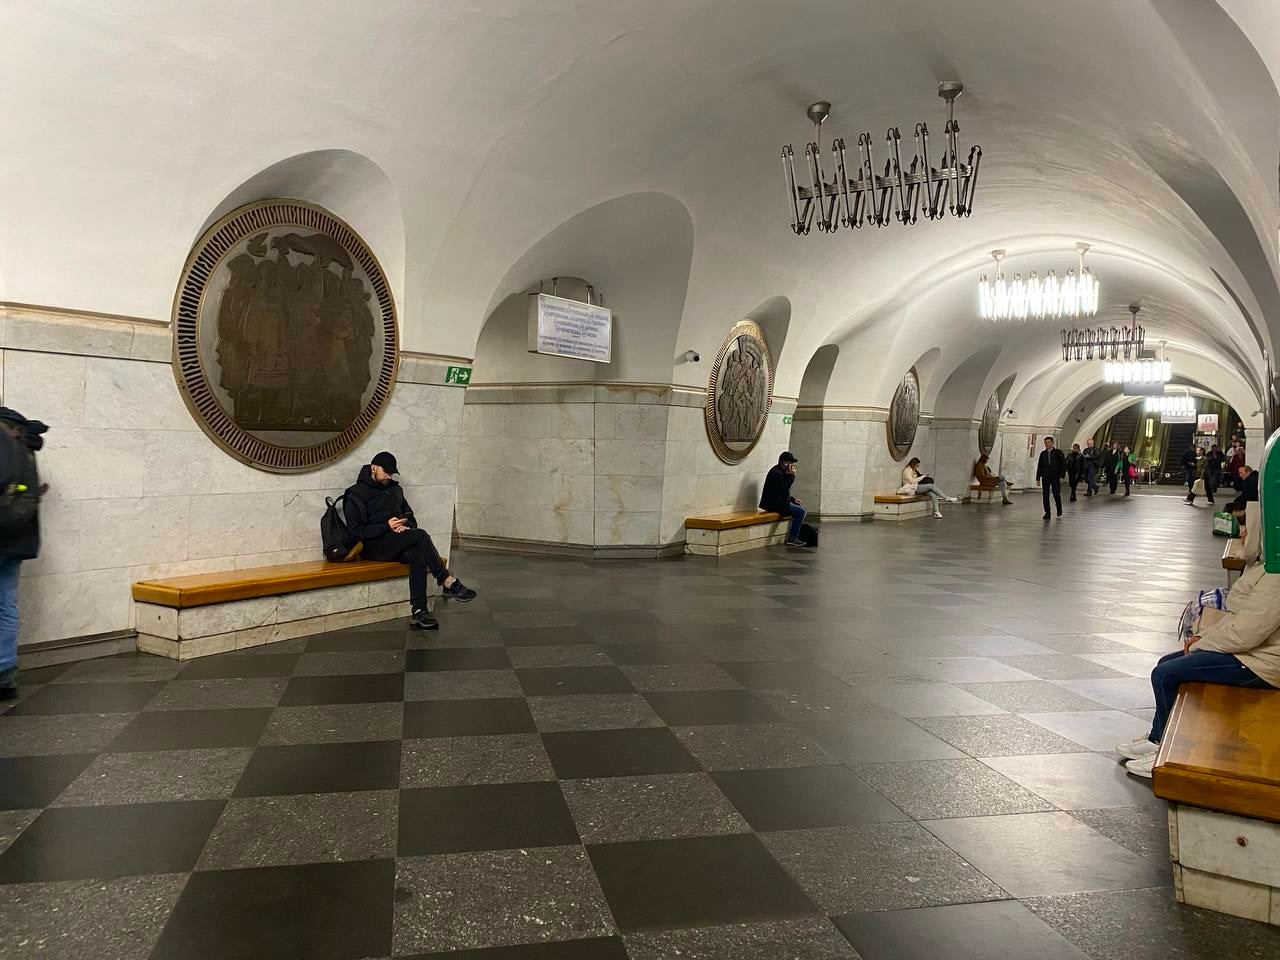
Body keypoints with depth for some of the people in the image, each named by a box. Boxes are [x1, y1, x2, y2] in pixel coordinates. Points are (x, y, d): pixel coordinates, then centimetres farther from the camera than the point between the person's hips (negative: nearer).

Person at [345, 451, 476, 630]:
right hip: (372, 546, -6)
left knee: (417, 554, -32)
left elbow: (410, 517, 25)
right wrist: (387, 527, -18)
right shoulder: (356, 495, 0)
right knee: (420, 536, -30)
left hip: (394, 546, 6)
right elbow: (355, 532, -9)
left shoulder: (395, 489, 19)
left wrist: (407, 526, 0)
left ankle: (419, 612, -38)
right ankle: (448, 582, -27)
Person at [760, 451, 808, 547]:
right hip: (774, 504, -11)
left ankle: (798, 535, 12)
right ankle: (792, 539, -15)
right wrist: (791, 476, -21)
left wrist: (792, 499, 11)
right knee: (800, 511, -18)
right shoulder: (776, 473, -16)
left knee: (803, 509, 11)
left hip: (781, 501, 11)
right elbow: (783, 488, -27)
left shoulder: (783, 472, 17)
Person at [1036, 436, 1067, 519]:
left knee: (1056, 494, -7)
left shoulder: (1058, 452, 1)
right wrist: (1038, 478, 8)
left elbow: (1063, 465, -1)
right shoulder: (1043, 453, 10)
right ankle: (1047, 513, 4)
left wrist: (1061, 476, -9)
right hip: (1045, 477, 3)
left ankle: (1059, 509, 19)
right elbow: (1039, 466, 12)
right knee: (1045, 495, -2)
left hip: (1055, 477, -3)